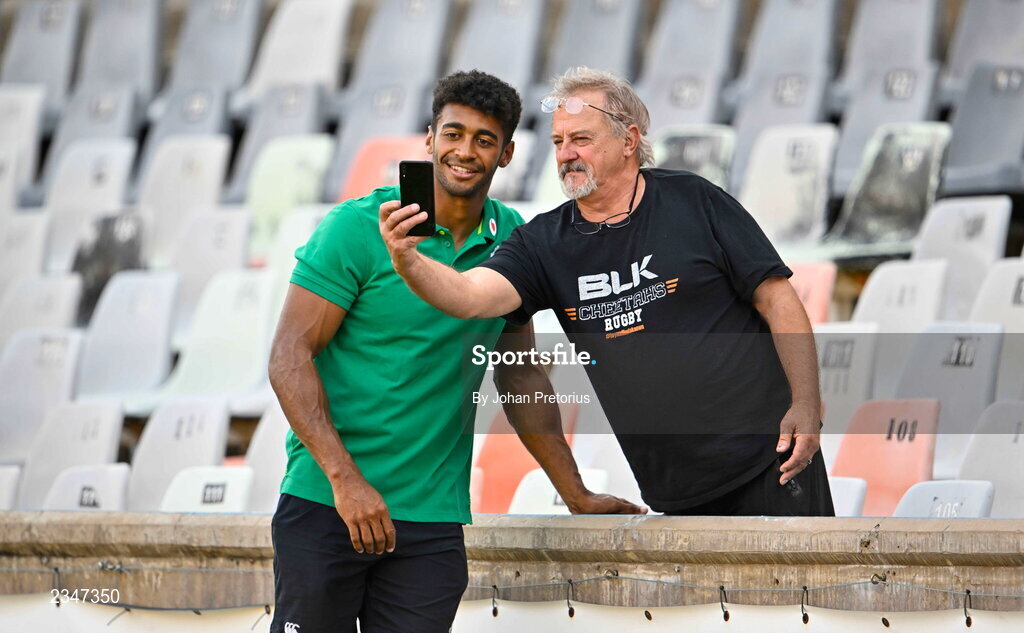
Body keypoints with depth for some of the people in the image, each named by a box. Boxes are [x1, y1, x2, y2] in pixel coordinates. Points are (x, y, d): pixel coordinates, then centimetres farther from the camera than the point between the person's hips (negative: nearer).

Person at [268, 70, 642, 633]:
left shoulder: (510, 240, 9)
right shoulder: (358, 227, -7)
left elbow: (521, 376, 20)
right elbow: (289, 356, -10)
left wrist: (577, 496, 20)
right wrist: (345, 477, -20)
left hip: (434, 518, 4)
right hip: (326, 502, -4)